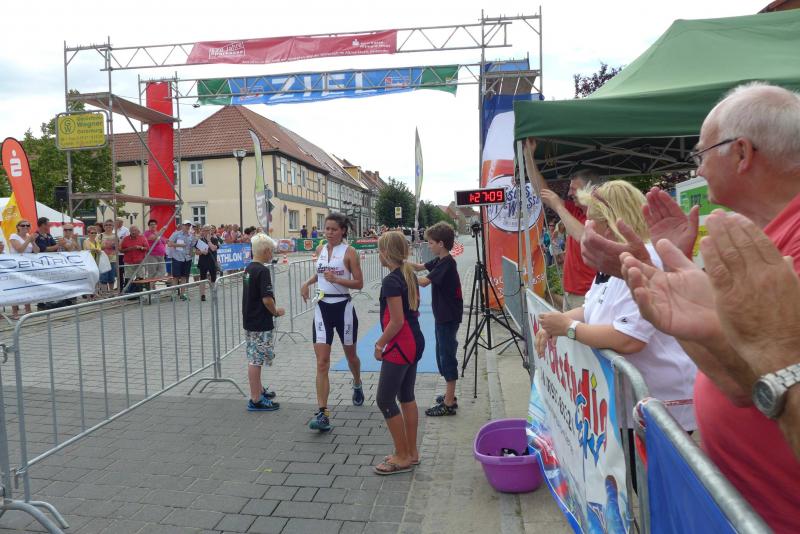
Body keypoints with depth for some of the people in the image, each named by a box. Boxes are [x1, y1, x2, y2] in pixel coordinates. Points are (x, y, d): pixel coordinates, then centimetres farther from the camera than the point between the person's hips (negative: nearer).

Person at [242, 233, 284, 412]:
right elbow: (267, 298, -23)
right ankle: (256, 400, 4)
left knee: (254, 359, 19)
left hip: (249, 321, 9)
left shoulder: (249, 268, 9)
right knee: (256, 360, -3)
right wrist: (276, 312, -6)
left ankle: (259, 390, 34)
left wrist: (272, 310, 19)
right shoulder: (262, 270, -19)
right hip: (260, 324, -9)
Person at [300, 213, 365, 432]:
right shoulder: (320, 249, 7)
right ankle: (322, 414, -7)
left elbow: (359, 283, -9)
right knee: (322, 362, -7)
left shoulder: (349, 252, -8)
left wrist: (336, 279, -22)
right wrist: (307, 282, 7)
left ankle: (357, 385, 50)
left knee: (350, 355, 18)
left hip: (343, 307, -3)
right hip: (322, 307, 3)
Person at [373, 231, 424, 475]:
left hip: (400, 346, -9)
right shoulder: (409, 274, 8)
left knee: (385, 400, 1)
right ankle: (411, 452, 26)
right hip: (415, 342, 9)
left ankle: (402, 457, 9)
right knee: (406, 397, 17)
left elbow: (396, 321, -22)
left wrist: (380, 344, -9)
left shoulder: (391, 281, -19)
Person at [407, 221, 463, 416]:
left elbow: (424, 281, -25)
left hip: (449, 317, -10)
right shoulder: (439, 261, 9)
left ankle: (449, 404, 3)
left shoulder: (447, 263, -19)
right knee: (442, 355, 17)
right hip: (442, 315, 10)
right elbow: (420, 267, 17)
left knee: (447, 356, -4)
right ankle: (449, 395, 29)